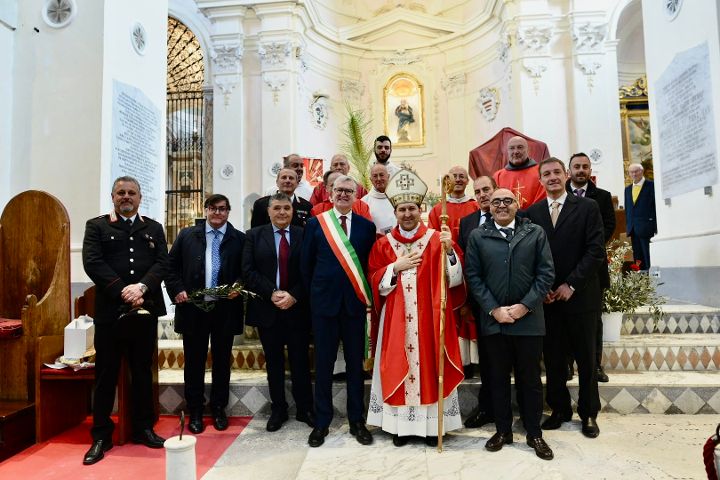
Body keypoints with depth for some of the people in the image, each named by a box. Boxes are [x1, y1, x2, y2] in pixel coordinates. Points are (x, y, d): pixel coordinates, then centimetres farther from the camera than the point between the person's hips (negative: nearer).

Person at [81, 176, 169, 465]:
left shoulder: (154, 229, 11)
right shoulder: (96, 226, 6)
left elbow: (162, 263, 0)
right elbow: (92, 262, -8)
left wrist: (141, 287, -17)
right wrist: (123, 292, -17)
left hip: (146, 310, 2)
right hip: (110, 310, -2)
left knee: (143, 372, 12)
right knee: (106, 374, 6)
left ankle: (143, 428, 24)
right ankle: (101, 435, 19)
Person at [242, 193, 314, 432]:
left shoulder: (304, 235, 2)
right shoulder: (254, 235, 4)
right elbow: (248, 271, -3)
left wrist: (293, 296, -13)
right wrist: (272, 293, -13)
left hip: (297, 307, 0)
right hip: (267, 308, 1)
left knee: (300, 360, 7)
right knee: (273, 361, 11)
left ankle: (305, 409, 22)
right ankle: (278, 410, 25)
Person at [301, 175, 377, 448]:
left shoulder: (367, 226, 5)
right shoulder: (316, 223, 3)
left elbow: (372, 264, 5)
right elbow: (306, 264, 5)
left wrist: (368, 297, 0)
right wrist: (312, 295, 5)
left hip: (355, 302, 1)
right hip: (324, 301, 0)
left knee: (355, 362, 10)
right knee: (323, 363, 8)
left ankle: (357, 420, 25)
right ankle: (322, 422, 23)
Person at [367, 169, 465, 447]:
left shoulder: (436, 239, 0)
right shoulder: (384, 244, 6)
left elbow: (454, 279, -9)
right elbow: (375, 282, 3)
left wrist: (449, 251, -24)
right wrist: (396, 267, -11)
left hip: (428, 317, -1)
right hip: (396, 319, 2)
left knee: (428, 364, 4)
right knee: (398, 368, 6)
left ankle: (431, 424, 19)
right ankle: (400, 425, 20)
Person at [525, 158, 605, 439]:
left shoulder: (587, 207, -2)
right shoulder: (532, 213, 5)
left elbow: (596, 251, -8)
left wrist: (571, 285, -13)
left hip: (580, 296, -2)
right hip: (546, 298, 2)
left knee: (586, 357, 10)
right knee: (553, 358, 10)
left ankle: (588, 413, 27)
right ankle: (559, 409, 27)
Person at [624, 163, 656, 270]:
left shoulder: (651, 185, -2)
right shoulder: (627, 189, 16)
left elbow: (656, 205, -6)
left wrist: (656, 226, -12)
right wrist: (628, 225, 11)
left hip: (646, 228, -5)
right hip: (633, 228, 5)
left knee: (649, 257, -3)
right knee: (638, 258, 7)